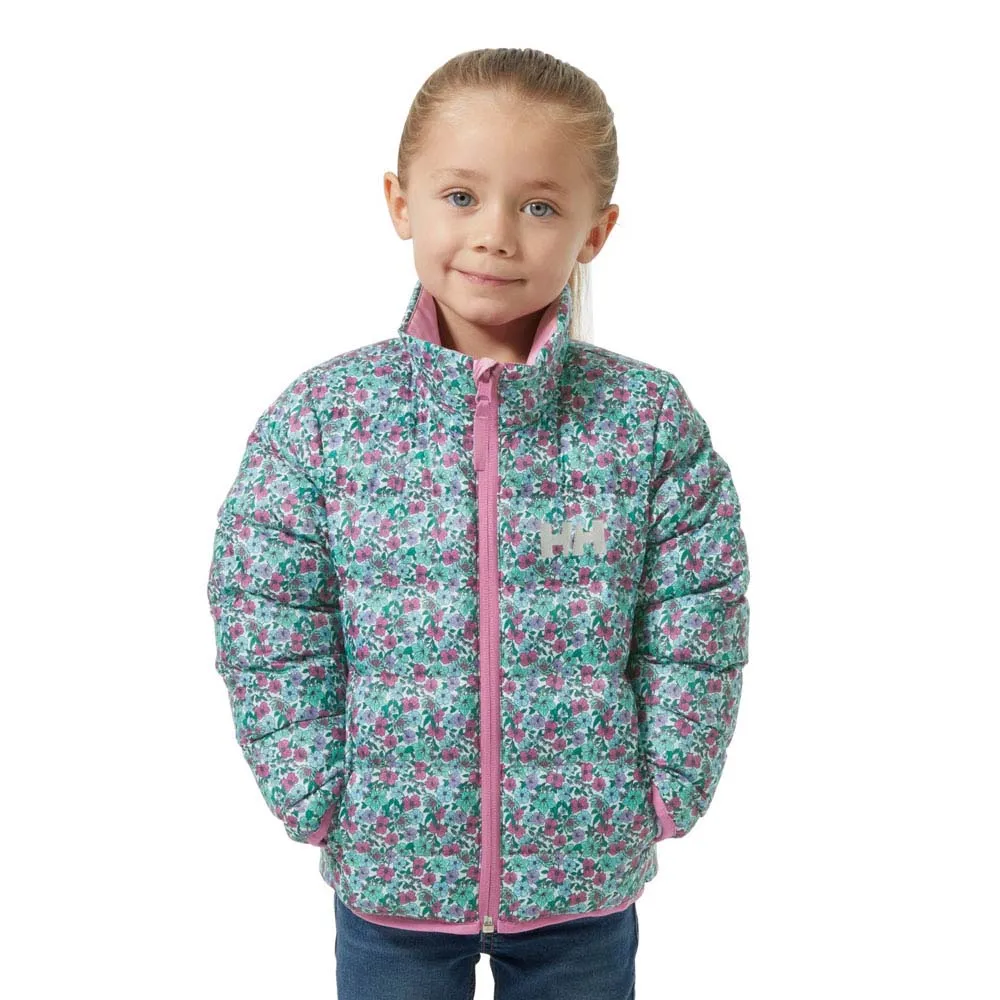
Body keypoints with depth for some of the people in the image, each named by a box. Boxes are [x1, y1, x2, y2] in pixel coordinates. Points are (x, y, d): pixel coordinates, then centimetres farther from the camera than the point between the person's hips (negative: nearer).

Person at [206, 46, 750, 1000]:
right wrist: (326, 805, -9)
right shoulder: (318, 417, -10)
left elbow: (695, 638, -4)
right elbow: (269, 637, -6)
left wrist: (659, 804, -5)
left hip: (588, 879, 1)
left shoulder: (653, 419, -10)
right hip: (387, 869, 0)